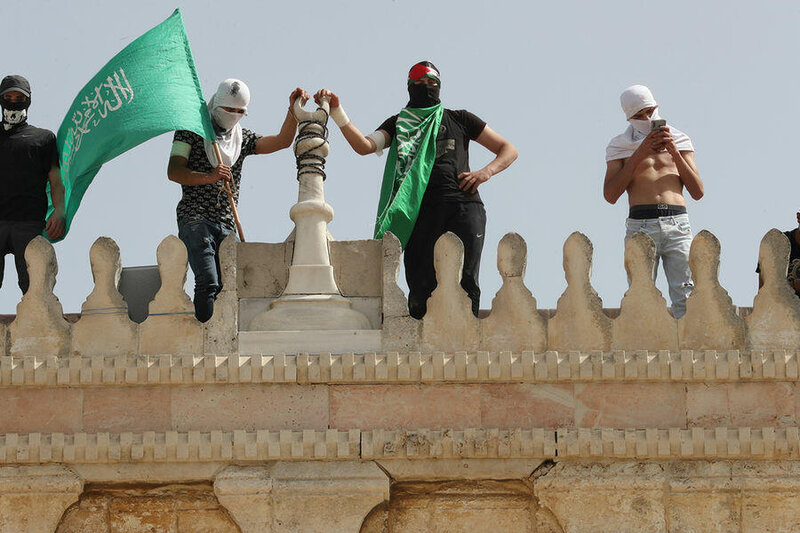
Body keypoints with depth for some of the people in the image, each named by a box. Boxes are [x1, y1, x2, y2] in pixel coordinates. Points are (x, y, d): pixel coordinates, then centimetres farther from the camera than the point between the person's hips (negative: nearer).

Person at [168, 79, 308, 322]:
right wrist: (209, 177, -20)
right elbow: (174, 171, -4)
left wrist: (293, 110, -4)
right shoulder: (191, 131, 8)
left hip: (227, 226, 5)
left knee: (225, 287, -7)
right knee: (208, 283, -23)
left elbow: (282, 141, 12)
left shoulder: (242, 138, 21)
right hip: (195, 219, -5)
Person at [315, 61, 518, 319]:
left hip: (464, 204, 0)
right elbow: (365, 146, 5)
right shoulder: (398, 123, 24)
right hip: (422, 209, 0)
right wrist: (337, 113, -7)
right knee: (421, 285, -13)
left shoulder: (459, 119, 23)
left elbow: (509, 150, 23)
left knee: (466, 283, -13)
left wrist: (486, 172, 3)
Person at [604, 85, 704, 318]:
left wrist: (674, 152, 1)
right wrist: (639, 154, -4)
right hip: (640, 225, -1)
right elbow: (610, 195, 0)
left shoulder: (680, 141, 17)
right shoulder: (620, 146, 12)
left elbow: (698, 192, 10)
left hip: (677, 223, 1)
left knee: (685, 299, -7)